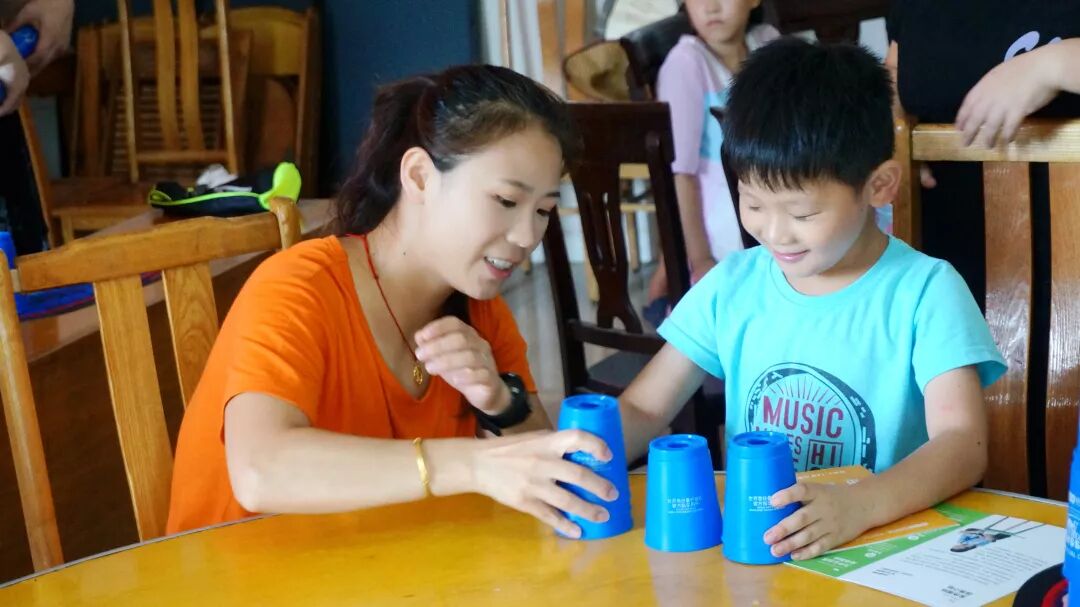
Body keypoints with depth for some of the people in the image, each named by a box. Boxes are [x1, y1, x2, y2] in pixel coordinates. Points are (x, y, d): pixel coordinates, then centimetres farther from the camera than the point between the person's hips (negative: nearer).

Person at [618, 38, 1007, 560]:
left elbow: (962, 441, -15)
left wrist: (858, 506, -34)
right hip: (746, 539, 2)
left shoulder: (924, 291, -7)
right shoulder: (732, 284, 5)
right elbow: (641, 410, 8)